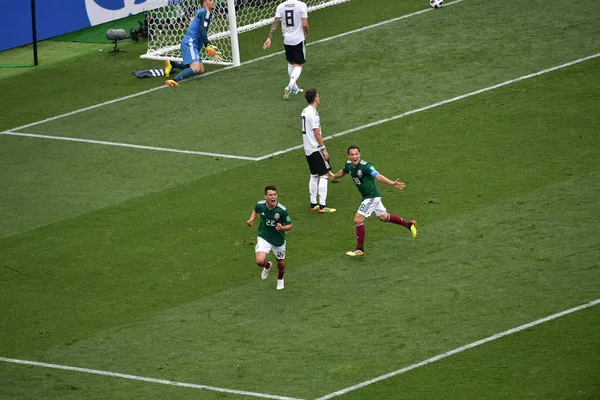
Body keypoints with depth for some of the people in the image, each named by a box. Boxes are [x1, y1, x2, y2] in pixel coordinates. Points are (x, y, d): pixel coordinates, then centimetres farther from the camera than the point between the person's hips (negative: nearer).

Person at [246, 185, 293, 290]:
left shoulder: (283, 210, -24)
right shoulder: (260, 205, -15)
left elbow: (289, 226, -13)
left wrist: (282, 228, -34)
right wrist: (251, 219, -6)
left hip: (279, 240, -1)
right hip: (264, 238, 1)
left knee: (281, 264, 16)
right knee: (260, 261, -19)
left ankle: (280, 279, 52)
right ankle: (267, 265, 21)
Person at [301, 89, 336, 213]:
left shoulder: (305, 111, 11)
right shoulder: (312, 113, -18)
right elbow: (316, 133, -20)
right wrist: (324, 149, -16)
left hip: (308, 150, 10)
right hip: (316, 149, -10)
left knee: (314, 175, 16)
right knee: (324, 175, -7)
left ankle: (313, 204, 19)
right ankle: (322, 206, -10)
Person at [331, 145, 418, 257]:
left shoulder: (365, 166, -27)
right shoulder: (349, 165, -2)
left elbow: (378, 176, -38)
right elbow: (342, 172, 23)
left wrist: (392, 183, -52)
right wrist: (334, 176, 42)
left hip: (372, 196, -9)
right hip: (367, 196, 9)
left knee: (358, 219, -11)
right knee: (383, 217, 22)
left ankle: (360, 249, 0)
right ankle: (409, 224, 38)